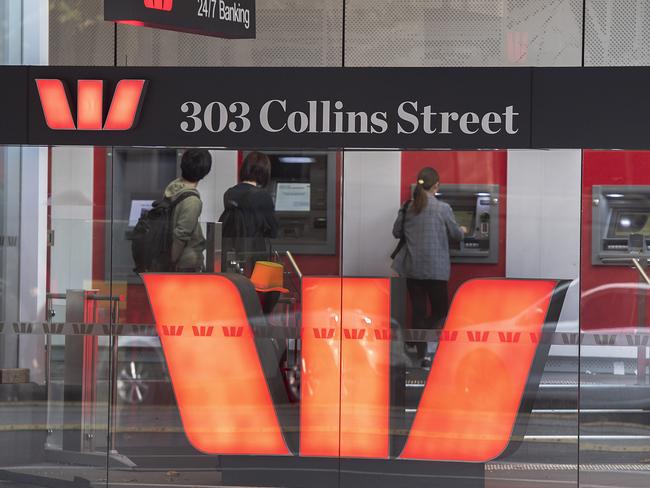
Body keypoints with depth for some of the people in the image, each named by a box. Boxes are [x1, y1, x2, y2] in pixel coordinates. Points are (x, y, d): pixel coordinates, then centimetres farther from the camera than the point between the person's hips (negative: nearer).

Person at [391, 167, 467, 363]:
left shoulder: (407, 207, -1)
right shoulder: (443, 208, -10)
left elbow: (396, 232, 11)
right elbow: (455, 234, 4)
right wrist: (463, 230, 27)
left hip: (412, 267, 4)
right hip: (435, 269, -4)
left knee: (418, 310, 10)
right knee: (440, 310, 8)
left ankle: (421, 354, 11)